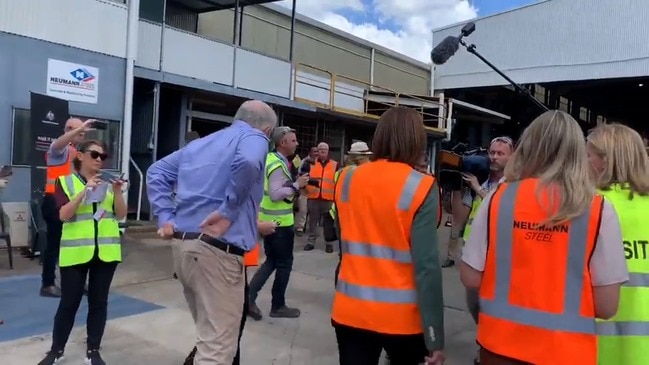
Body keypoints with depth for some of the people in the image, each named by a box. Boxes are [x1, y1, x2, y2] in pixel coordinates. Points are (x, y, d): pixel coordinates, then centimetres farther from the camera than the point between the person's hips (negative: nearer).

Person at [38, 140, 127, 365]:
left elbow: (121, 215, 3)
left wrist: (117, 192, -12)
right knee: (69, 302, 4)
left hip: (106, 252, 3)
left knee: (99, 302, 8)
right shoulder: (66, 181, 1)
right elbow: (63, 215, -11)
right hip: (75, 252, -3)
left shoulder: (108, 182, 10)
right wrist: (86, 190, -19)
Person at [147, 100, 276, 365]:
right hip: (217, 249, -9)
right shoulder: (254, 138, -4)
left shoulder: (199, 143, 21)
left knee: (209, 332, 24)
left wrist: (165, 217, 12)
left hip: (182, 243, 9)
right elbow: (248, 162, -28)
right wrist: (228, 210, -19)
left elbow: (156, 172, 21)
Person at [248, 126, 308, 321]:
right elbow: (275, 194, -26)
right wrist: (296, 185, -19)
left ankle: (249, 296, 9)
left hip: (269, 219, 9)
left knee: (271, 261, 16)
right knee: (284, 264, 5)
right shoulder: (278, 165, -20)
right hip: (280, 221, -9)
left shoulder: (270, 159, 9)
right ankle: (278, 306, 16)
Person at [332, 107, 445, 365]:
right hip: (401, 317, -3)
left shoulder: (347, 179, -1)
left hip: (350, 311, 3)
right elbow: (426, 266, -17)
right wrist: (435, 338, -12)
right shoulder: (420, 187, -14)